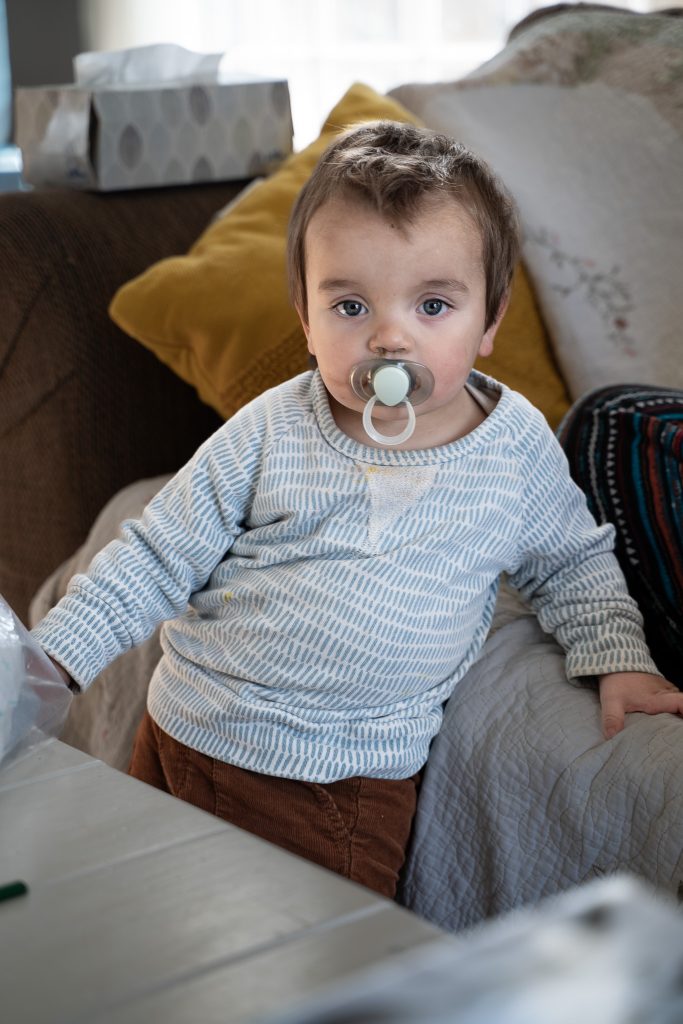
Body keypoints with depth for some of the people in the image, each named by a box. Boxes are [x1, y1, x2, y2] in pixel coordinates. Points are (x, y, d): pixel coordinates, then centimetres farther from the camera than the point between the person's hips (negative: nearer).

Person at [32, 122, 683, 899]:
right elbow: (157, 557, 0)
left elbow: (572, 562, 13)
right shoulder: (270, 435, -7)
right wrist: (51, 655, -6)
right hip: (187, 740, 1)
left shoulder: (515, 446, -3)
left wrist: (619, 657, -1)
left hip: (348, 782, -1)